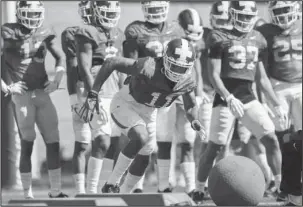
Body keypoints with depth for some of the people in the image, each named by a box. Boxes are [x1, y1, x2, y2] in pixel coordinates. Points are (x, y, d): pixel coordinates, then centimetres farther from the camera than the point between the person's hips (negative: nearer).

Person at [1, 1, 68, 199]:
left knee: (53, 142, 3)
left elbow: (60, 58, 17)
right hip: (22, 94, -5)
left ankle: (55, 191, 11)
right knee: (27, 143, -6)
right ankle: (27, 193, 0)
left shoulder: (45, 34, 7)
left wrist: (56, 81, 3)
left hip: (42, 93, 5)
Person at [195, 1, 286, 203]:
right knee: (214, 147, -2)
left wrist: (277, 104, 15)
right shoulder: (221, 39, -6)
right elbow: (214, 75, -10)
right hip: (226, 98, -5)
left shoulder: (258, 40, 10)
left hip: (248, 97, 5)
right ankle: (200, 189, 13)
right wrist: (229, 98, -24)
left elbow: (261, 77, 18)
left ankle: (280, 186, 3)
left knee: (272, 139, -6)